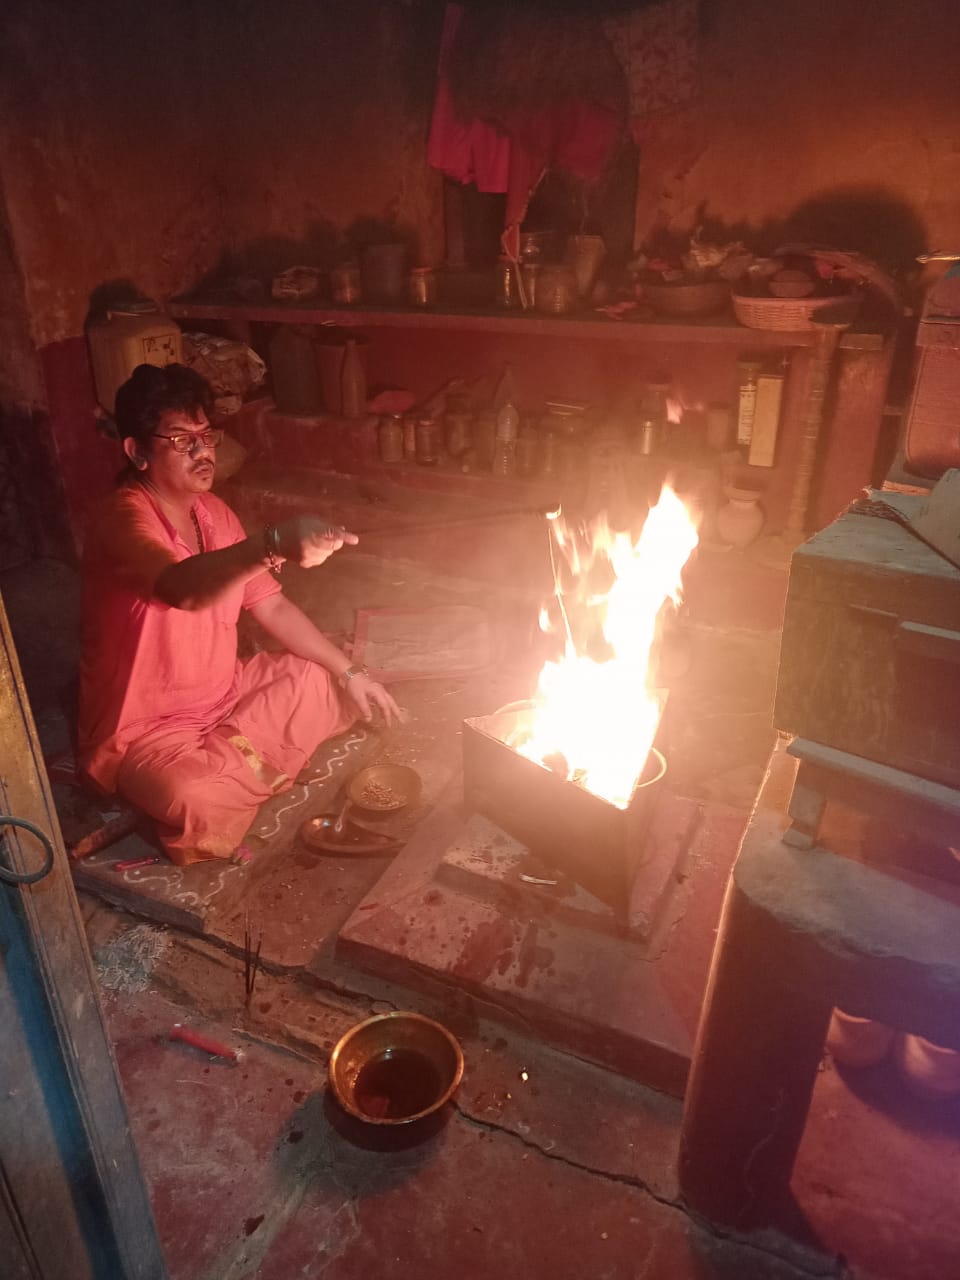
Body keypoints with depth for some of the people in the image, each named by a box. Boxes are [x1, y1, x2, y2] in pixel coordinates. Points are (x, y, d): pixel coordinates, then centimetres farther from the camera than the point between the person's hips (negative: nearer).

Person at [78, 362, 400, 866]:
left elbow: (272, 605, 6)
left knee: (326, 680, 3)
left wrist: (350, 672, 1)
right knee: (203, 802, -34)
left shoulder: (212, 511, 2)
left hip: (224, 693, 8)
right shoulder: (123, 520, -23)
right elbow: (184, 590, -46)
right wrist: (274, 544, -63)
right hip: (144, 729, -7)